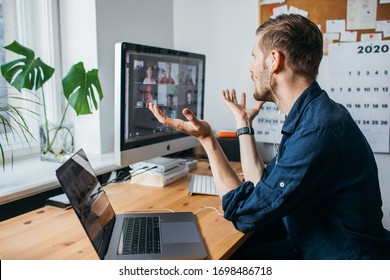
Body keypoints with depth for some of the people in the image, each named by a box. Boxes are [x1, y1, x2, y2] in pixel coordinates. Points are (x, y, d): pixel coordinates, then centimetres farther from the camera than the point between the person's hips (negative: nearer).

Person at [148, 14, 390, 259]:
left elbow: (246, 215, -22)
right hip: (313, 252, 8)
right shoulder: (310, 117, 2)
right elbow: (261, 184, 6)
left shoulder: (319, 132, -28)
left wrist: (207, 139, -16)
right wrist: (243, 123, 14)